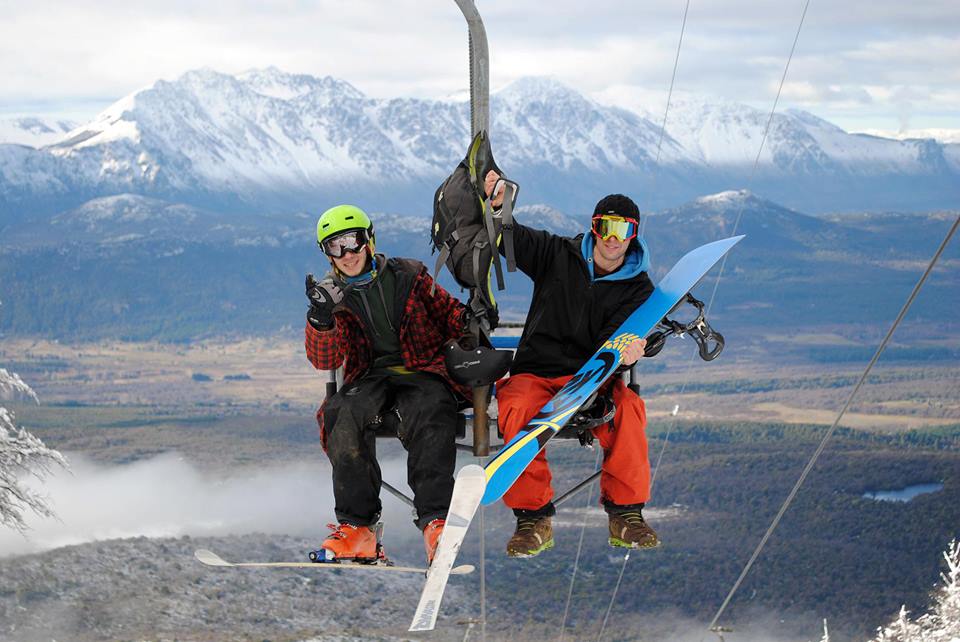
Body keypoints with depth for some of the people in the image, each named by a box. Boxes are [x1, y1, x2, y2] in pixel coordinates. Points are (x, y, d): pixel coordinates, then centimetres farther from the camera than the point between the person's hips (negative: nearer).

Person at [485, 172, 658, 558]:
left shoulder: (639, 289, 7)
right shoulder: (558, 255, 8)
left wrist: (628, 350, -31)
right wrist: (497, 206, -15)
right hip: (534, 374, 0)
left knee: (628, 408, -33)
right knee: (516, 411, -35)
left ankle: (625, 514, -22)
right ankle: (533, 517, -27)